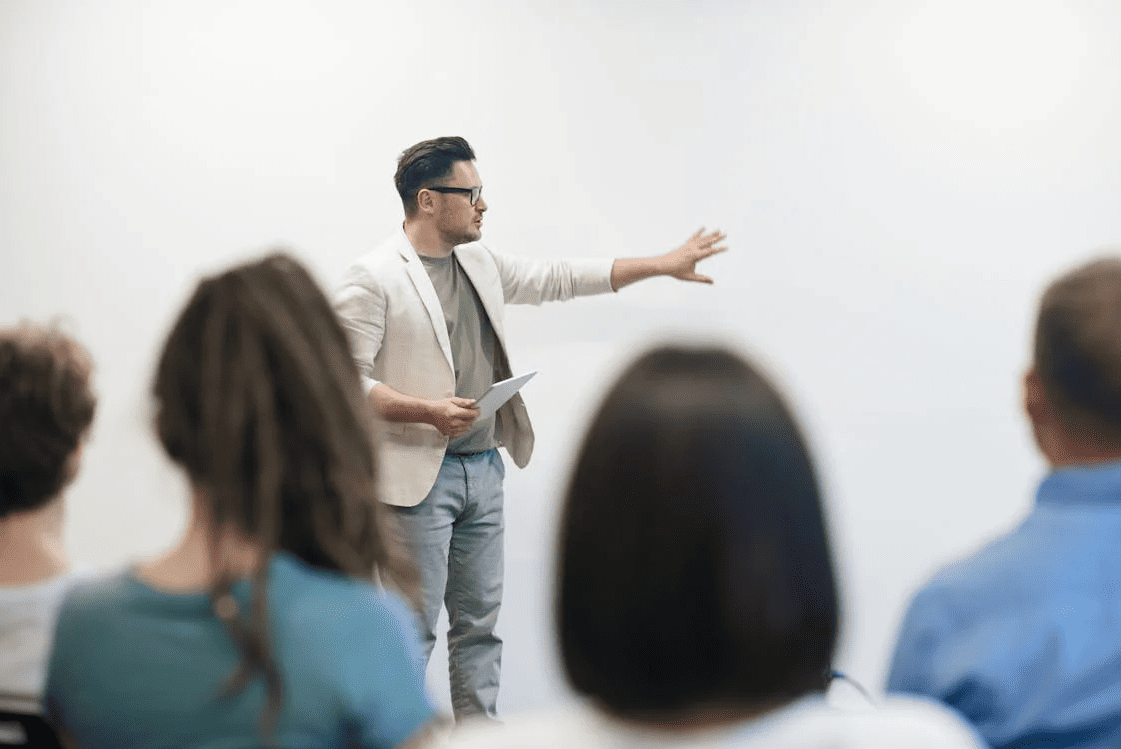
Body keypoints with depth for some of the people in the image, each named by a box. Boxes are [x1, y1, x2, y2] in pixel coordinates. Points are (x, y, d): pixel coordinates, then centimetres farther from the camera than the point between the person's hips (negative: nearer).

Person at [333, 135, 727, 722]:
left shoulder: (480, 262, 13)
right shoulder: (374, 277, -10)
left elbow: (558, 279, 20)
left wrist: (663, 265, 19)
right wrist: (428, 411, -24)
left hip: (483, 470, 7)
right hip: (419, 477, -7)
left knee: (480, 622, 12)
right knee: (413, 629, -4)